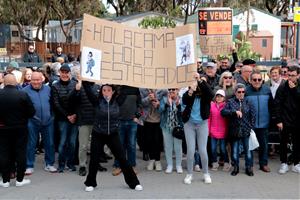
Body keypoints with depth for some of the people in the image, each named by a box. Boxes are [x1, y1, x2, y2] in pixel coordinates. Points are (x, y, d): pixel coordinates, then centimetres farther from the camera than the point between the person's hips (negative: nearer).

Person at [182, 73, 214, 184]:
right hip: (189, 124, 0)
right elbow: (184, 100, -25)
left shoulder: (205, 95, -7)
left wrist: (200, 81, -35)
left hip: (202, 124, 0)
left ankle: (206, 173, 19)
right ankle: (189, 174, 15)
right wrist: (190, 91, -44)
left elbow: (211, 94, -28)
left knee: (203, 150, 1)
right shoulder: (188, 94, -7)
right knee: (190, 150, 0)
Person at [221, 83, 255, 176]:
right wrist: (235, 111, -21)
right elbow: (223, 112, -12)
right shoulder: (230, 102, 1)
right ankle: (235, 167, 23)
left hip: (246, 130, 0)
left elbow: (253, 115, 3)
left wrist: (251, 127, -5)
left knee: (247, 150, 5)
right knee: (235, 150, 8)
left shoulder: (248, 102, 4)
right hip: (234, 131, 0)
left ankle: (249, 167, 18)